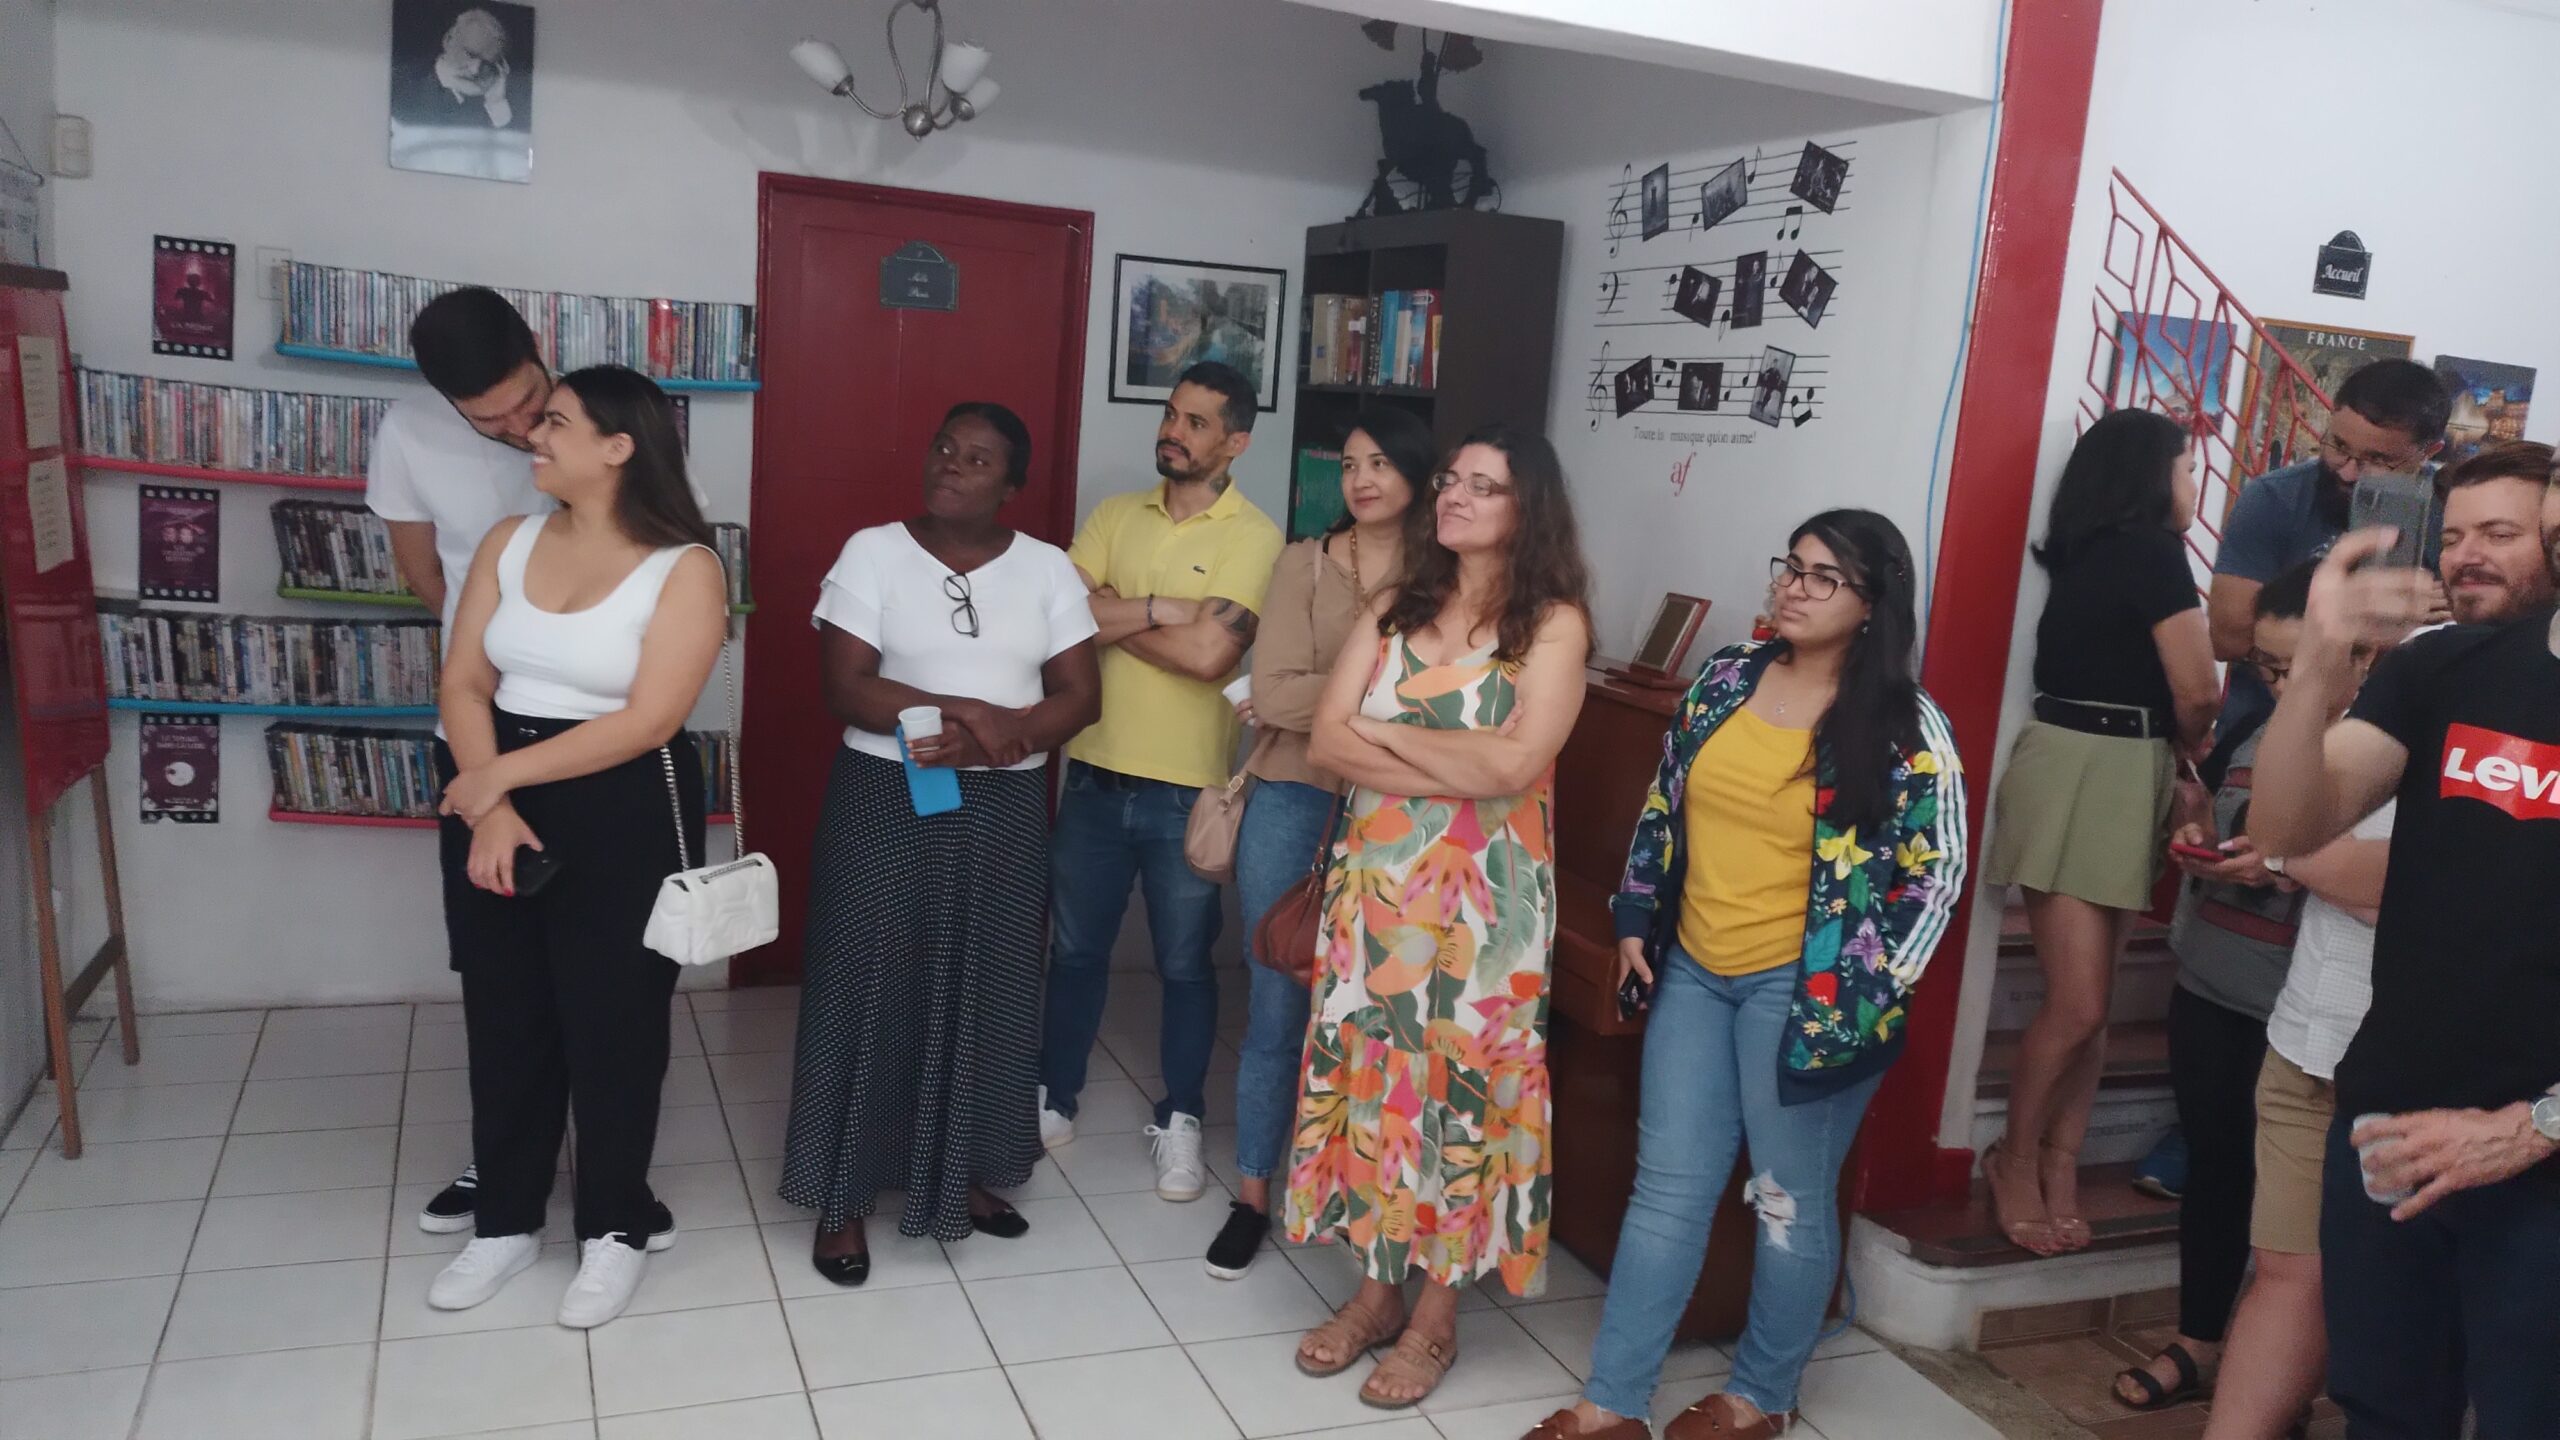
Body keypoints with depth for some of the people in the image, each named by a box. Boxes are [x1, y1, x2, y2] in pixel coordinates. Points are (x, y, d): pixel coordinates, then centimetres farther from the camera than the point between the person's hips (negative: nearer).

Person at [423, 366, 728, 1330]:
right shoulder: (509, 544, 5)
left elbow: (648, 720, -19)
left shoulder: (684, 568, -12)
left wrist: (501, 772, -15)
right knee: (503, 1018, 14)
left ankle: (614, 1231, 24)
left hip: (626, 814, -5)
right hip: (492, 803, 5)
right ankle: (506, 1220, 32)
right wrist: (488, 807, -14)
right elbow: (464, 685, 0)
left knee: (613, 1025, 6)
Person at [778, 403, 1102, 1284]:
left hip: (1004, 809, 2)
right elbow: (846, 688, -12)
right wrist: (968, 711, -21)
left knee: (987, 992, 10)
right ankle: (842, 1198, 16)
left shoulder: (1047, 568, 3)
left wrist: (998, 737, -20)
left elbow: (1081, 696, -2)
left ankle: (965, 1171, 29)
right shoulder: (872, 552, -3)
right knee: (867, 990, 2)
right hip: (886, 802, -2)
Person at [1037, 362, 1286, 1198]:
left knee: (1185, 965, 10)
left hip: (1187, 788, -4)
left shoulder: (1254, 537, -9)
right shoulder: (1114, 516, 5)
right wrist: (1163, 607, -17)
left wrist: (1111, 616, -10)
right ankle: (1054, 1099, 33)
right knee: (1075, 950, 16)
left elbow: (1209, 654, -22)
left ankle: (1180, 1123, 27)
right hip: (1094, 775, 4)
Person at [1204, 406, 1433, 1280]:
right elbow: (1272, 690, -8)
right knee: (1278, 1003, 6)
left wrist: (1313, 700, -9)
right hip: (1294, 801, 0)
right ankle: (1252, 1195, 19)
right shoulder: (1305, 563, 1)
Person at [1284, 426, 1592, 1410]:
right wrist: (1454, 769, -15)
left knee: (1456, 1086, 4)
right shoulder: (1396, 606, 7)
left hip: (1480, 898, -4)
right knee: (1370, 1073, 10)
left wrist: (1384, 734, -9)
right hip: (1373, 881, 5)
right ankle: (1375, 1288, 27)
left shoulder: (1554, 623, -7)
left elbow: (1514, 764, -20)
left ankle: (1435, 1314, 20)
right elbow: (1326, 744, -2)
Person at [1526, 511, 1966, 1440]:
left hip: (1803, 989, -4)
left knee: (1791, 1201, 8)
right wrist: (1636, 917, 9)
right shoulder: (1725, 678, 5)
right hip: (1693, 972, 5)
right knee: (1668, 1190, 9)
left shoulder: (1906, 725, -9)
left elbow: (1936, 871, -8)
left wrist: (1865, 996, -11)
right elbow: (1663, 805, 13)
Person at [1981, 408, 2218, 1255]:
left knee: (2091, 1001, 9)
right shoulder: (2152, 551, -9)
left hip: (2118, 779, 9)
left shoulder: (2093, 552, 17)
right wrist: (2192, 752, 10)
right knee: (2078, 1005, -5)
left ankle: (2057, 1164, 15)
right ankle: (2016, 1161, 10)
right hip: (2083, 776, -9)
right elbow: (2195, 693, -10)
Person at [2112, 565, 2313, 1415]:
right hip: (2207, 992, 6)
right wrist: (2202, 842, 2)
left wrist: (2290, 869, -23)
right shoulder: (2254, 732, 9)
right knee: (2212, 1166, 16)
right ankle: (2196, 1345, 30)